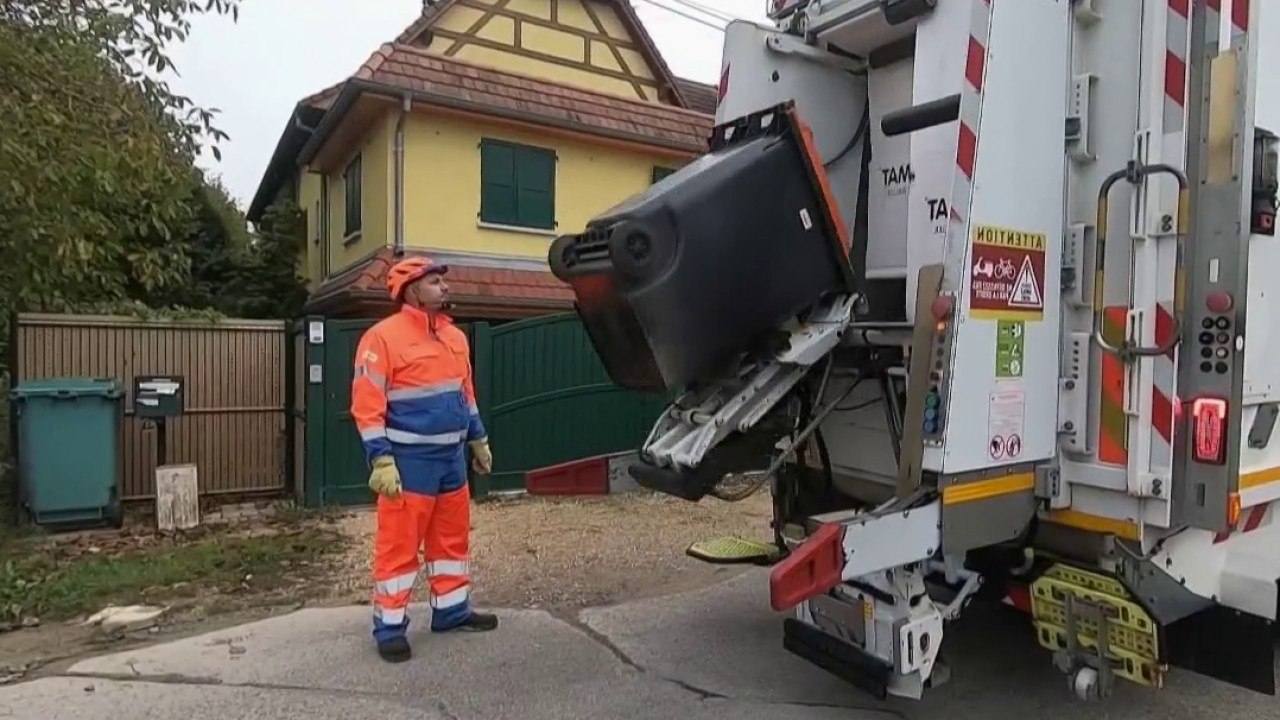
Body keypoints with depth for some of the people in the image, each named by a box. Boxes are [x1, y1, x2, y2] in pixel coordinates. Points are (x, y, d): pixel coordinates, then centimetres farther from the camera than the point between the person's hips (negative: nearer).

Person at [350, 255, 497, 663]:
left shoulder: (455, 336, 12)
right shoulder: (384, 336, -12)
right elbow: (367, 405, -15)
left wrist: (478, 439, 20)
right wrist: (381, 461, -20)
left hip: (452, 457, 8)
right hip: (409, 461, -7)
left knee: (452, 537, 16)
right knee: (399, 544, 1)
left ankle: (451, 610, 30)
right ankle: (390, 627, 14)